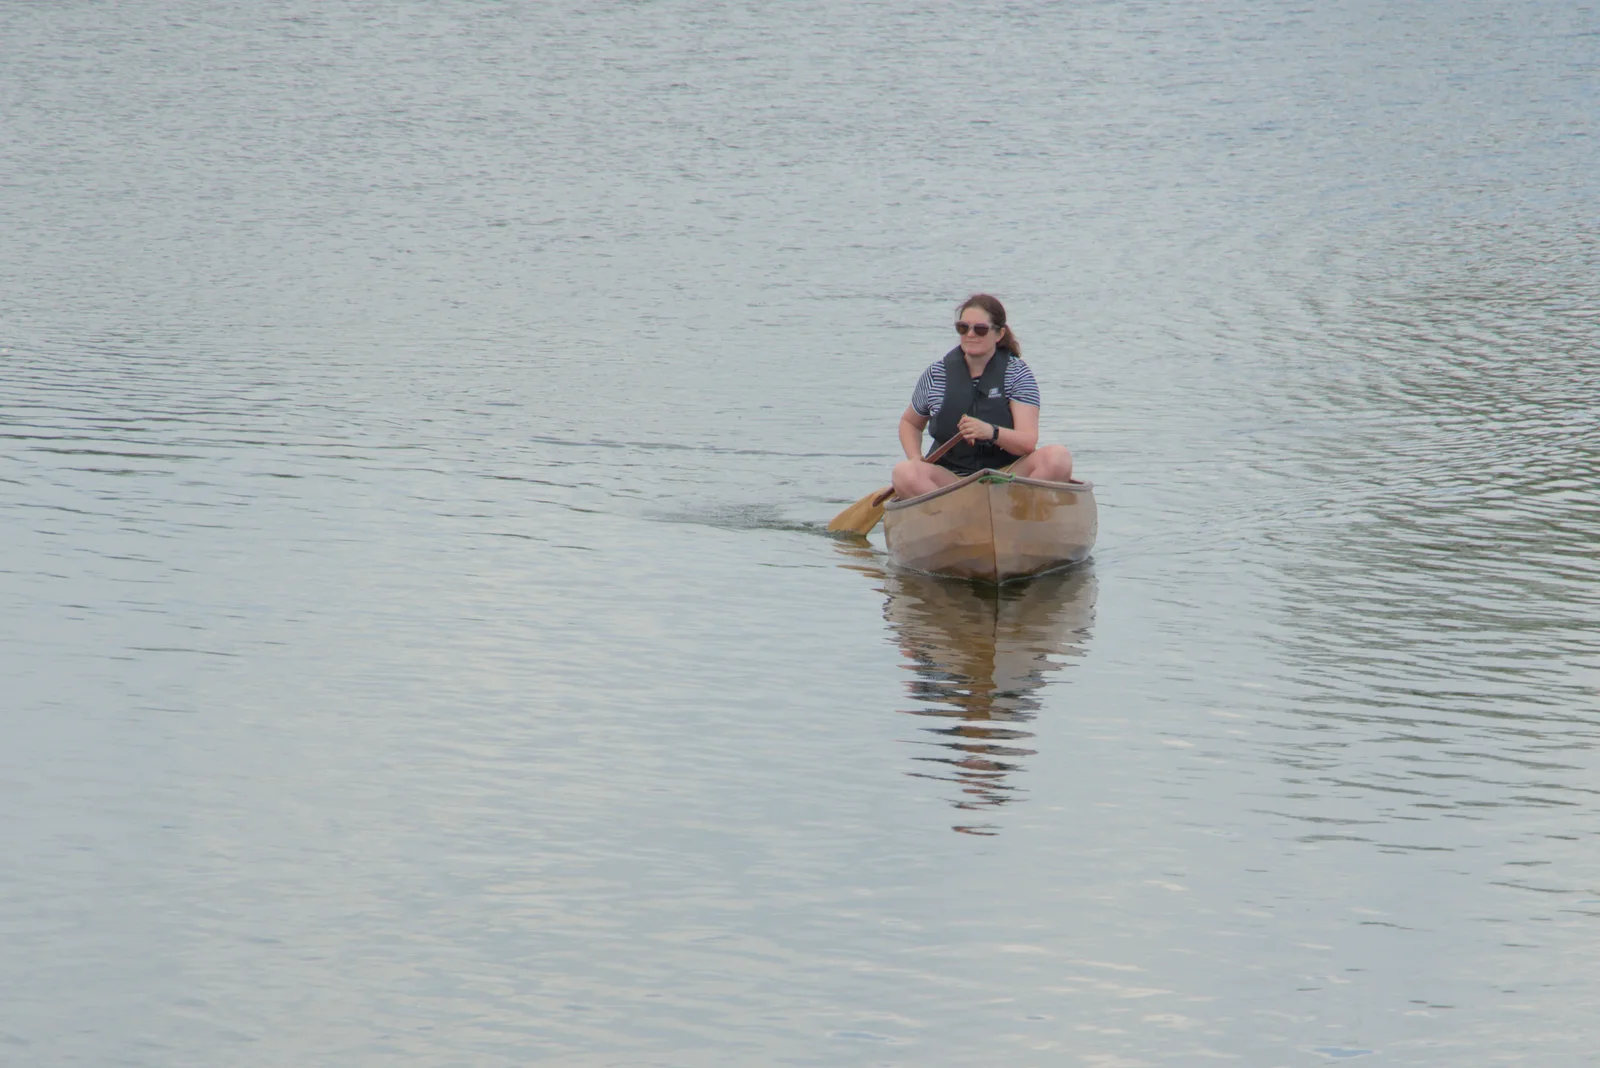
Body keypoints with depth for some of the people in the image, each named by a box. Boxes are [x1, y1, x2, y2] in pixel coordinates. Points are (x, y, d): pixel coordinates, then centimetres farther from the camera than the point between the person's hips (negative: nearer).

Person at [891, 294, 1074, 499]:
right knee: (904, 472, -31)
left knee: (1057, 457, -29)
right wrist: (916, 460, 1)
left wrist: (992, 432, -32)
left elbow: (1028, 442, -11)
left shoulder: (1017, 373, 0)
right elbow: (909, 423, 22)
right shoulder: (936, 375, 6)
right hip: (950, 480, 1)